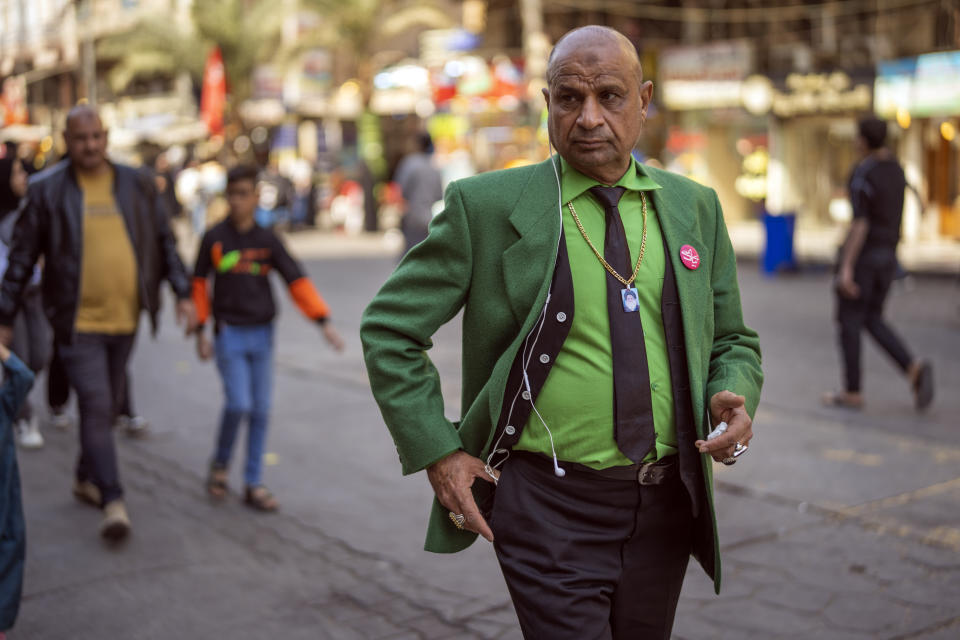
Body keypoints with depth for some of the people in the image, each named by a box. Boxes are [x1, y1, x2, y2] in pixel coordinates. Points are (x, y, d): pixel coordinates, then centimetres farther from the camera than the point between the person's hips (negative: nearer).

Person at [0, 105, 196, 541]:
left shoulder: (136, 184, 4)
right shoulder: (47, 190, -3)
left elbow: (164, 242, 12)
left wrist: (182, 293, 4)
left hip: (125, 317, 4)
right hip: (77, 321, -3)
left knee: (107, 406, 14)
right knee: (96, 407, -10)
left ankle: (86, 479, 34)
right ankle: (113, 502, -8)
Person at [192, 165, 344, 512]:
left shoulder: (268, 240, 2)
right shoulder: (214, 239, -2)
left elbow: (297, 281, -2)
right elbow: (199, 284, 6)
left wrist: (324, 321, -11)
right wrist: (200, 331, 2)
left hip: (261, 334, 2)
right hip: (229, 333, -2)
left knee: (260, 410, 3)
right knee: (238, 404, -13)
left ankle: (253, 484, 11)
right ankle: (220, 462, 14)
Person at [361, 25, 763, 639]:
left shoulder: (694, 208, 6)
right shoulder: (485, 205, -7)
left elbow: (732, 341, 15)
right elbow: (389, 329, -2)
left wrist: (735, 401, -7)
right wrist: (437, 452, -8)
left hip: (663, 505, 5)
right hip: (548, 505, -4)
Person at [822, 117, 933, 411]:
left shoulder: (862, 174, -17)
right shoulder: (896, 170, 9)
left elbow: (859, 224, -22)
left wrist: (846, 268, -22)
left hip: (861, 254, -8)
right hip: (887, 255, 8)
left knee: (849, 321, 4)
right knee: (872, 320, 16)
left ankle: (852, 392, 9)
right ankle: (913, 368, -5)